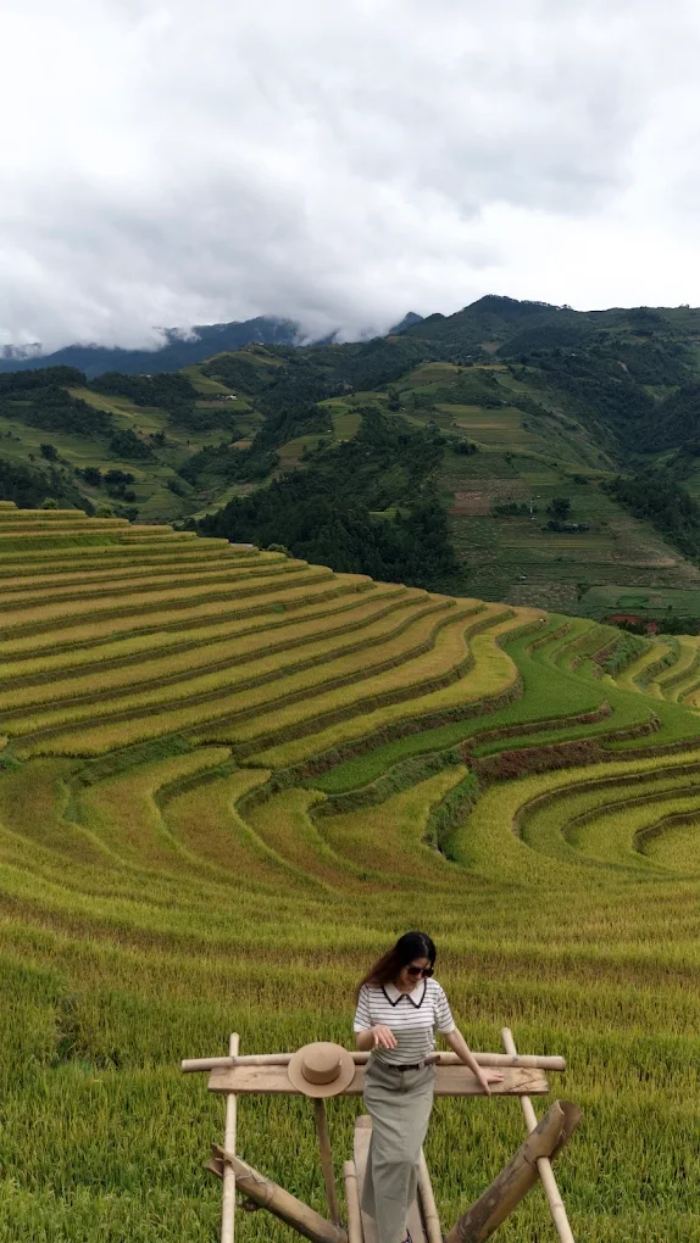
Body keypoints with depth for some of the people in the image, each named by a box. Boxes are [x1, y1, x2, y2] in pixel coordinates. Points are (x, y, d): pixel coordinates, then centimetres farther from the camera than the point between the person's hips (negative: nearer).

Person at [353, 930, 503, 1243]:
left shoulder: (433, 990, -13)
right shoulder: (371, 991, -18)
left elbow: (451, 1034, 1)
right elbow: (360, 1042, -12)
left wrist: (477, 1070, 9)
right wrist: (374, 1031, -36)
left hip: (419, 1083, 2)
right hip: (382, 1083, -2)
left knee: (407, 1155, 2)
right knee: (391, 1155, -4)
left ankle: (384, 1212, 27)